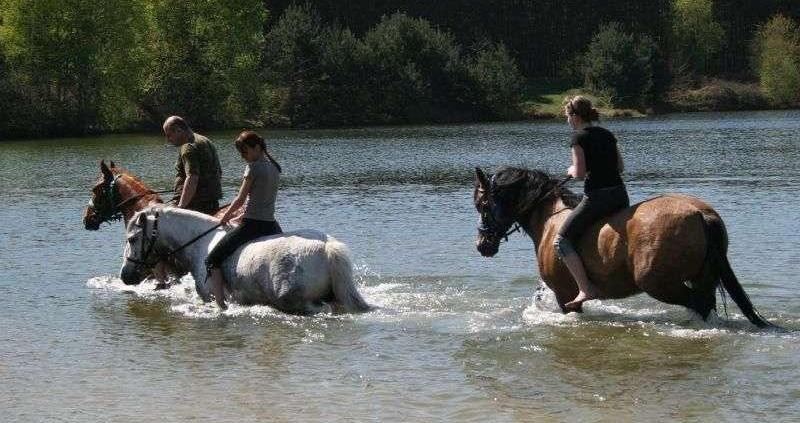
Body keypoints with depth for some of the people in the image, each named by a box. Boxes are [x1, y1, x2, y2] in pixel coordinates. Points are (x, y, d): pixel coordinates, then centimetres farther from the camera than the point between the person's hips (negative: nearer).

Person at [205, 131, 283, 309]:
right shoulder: (275, 167, 13)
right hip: (271, 225, 8)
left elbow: (240, 200, -7)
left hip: (251, 225, -8)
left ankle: (221, 304, -19)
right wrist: (238, 214, 22)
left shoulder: (253, 167, -10)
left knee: (212, 260, -5)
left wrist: (225, 216, 9)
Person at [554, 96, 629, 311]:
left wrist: (572, 170, 9)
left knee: (562, 240, -2)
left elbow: (579, 173, -12)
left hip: (597, 196, -8)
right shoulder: (607, 134, 14)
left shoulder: (579, 137, -7)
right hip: (620, 195, 8)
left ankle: (586, 289, -14)